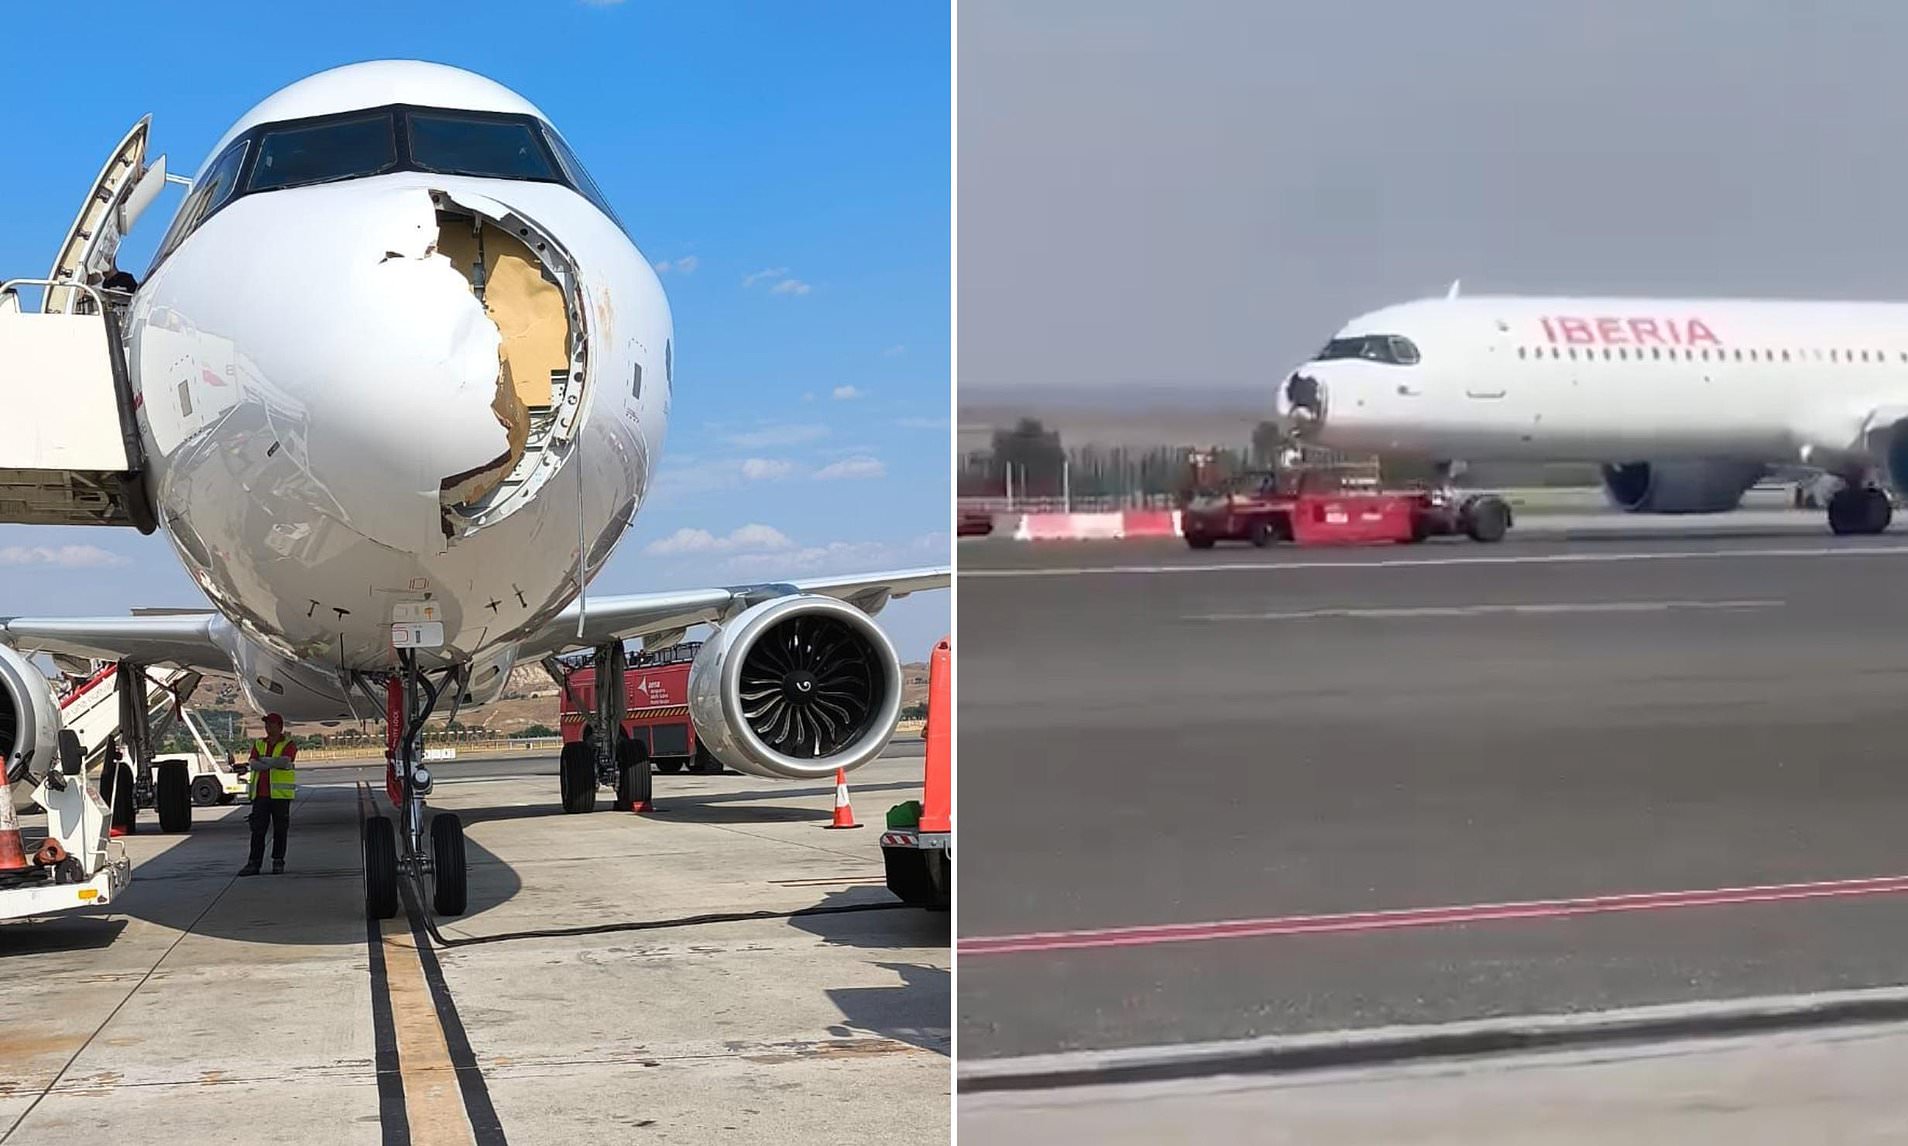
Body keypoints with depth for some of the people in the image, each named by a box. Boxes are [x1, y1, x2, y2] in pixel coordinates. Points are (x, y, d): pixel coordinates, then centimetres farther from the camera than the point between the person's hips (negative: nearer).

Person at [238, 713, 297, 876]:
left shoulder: (289, 745, 1)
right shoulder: (259, 744, 13)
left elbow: (285, 761, -18)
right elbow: (253, 764, -2)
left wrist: (264, 760, -6)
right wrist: (275, 763, -13)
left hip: (280, 794, -3)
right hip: (261, 794, 3)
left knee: (280, 829, 1)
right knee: (257, 829, 0)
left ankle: (278, 863, 9)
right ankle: (254, 863, 1)